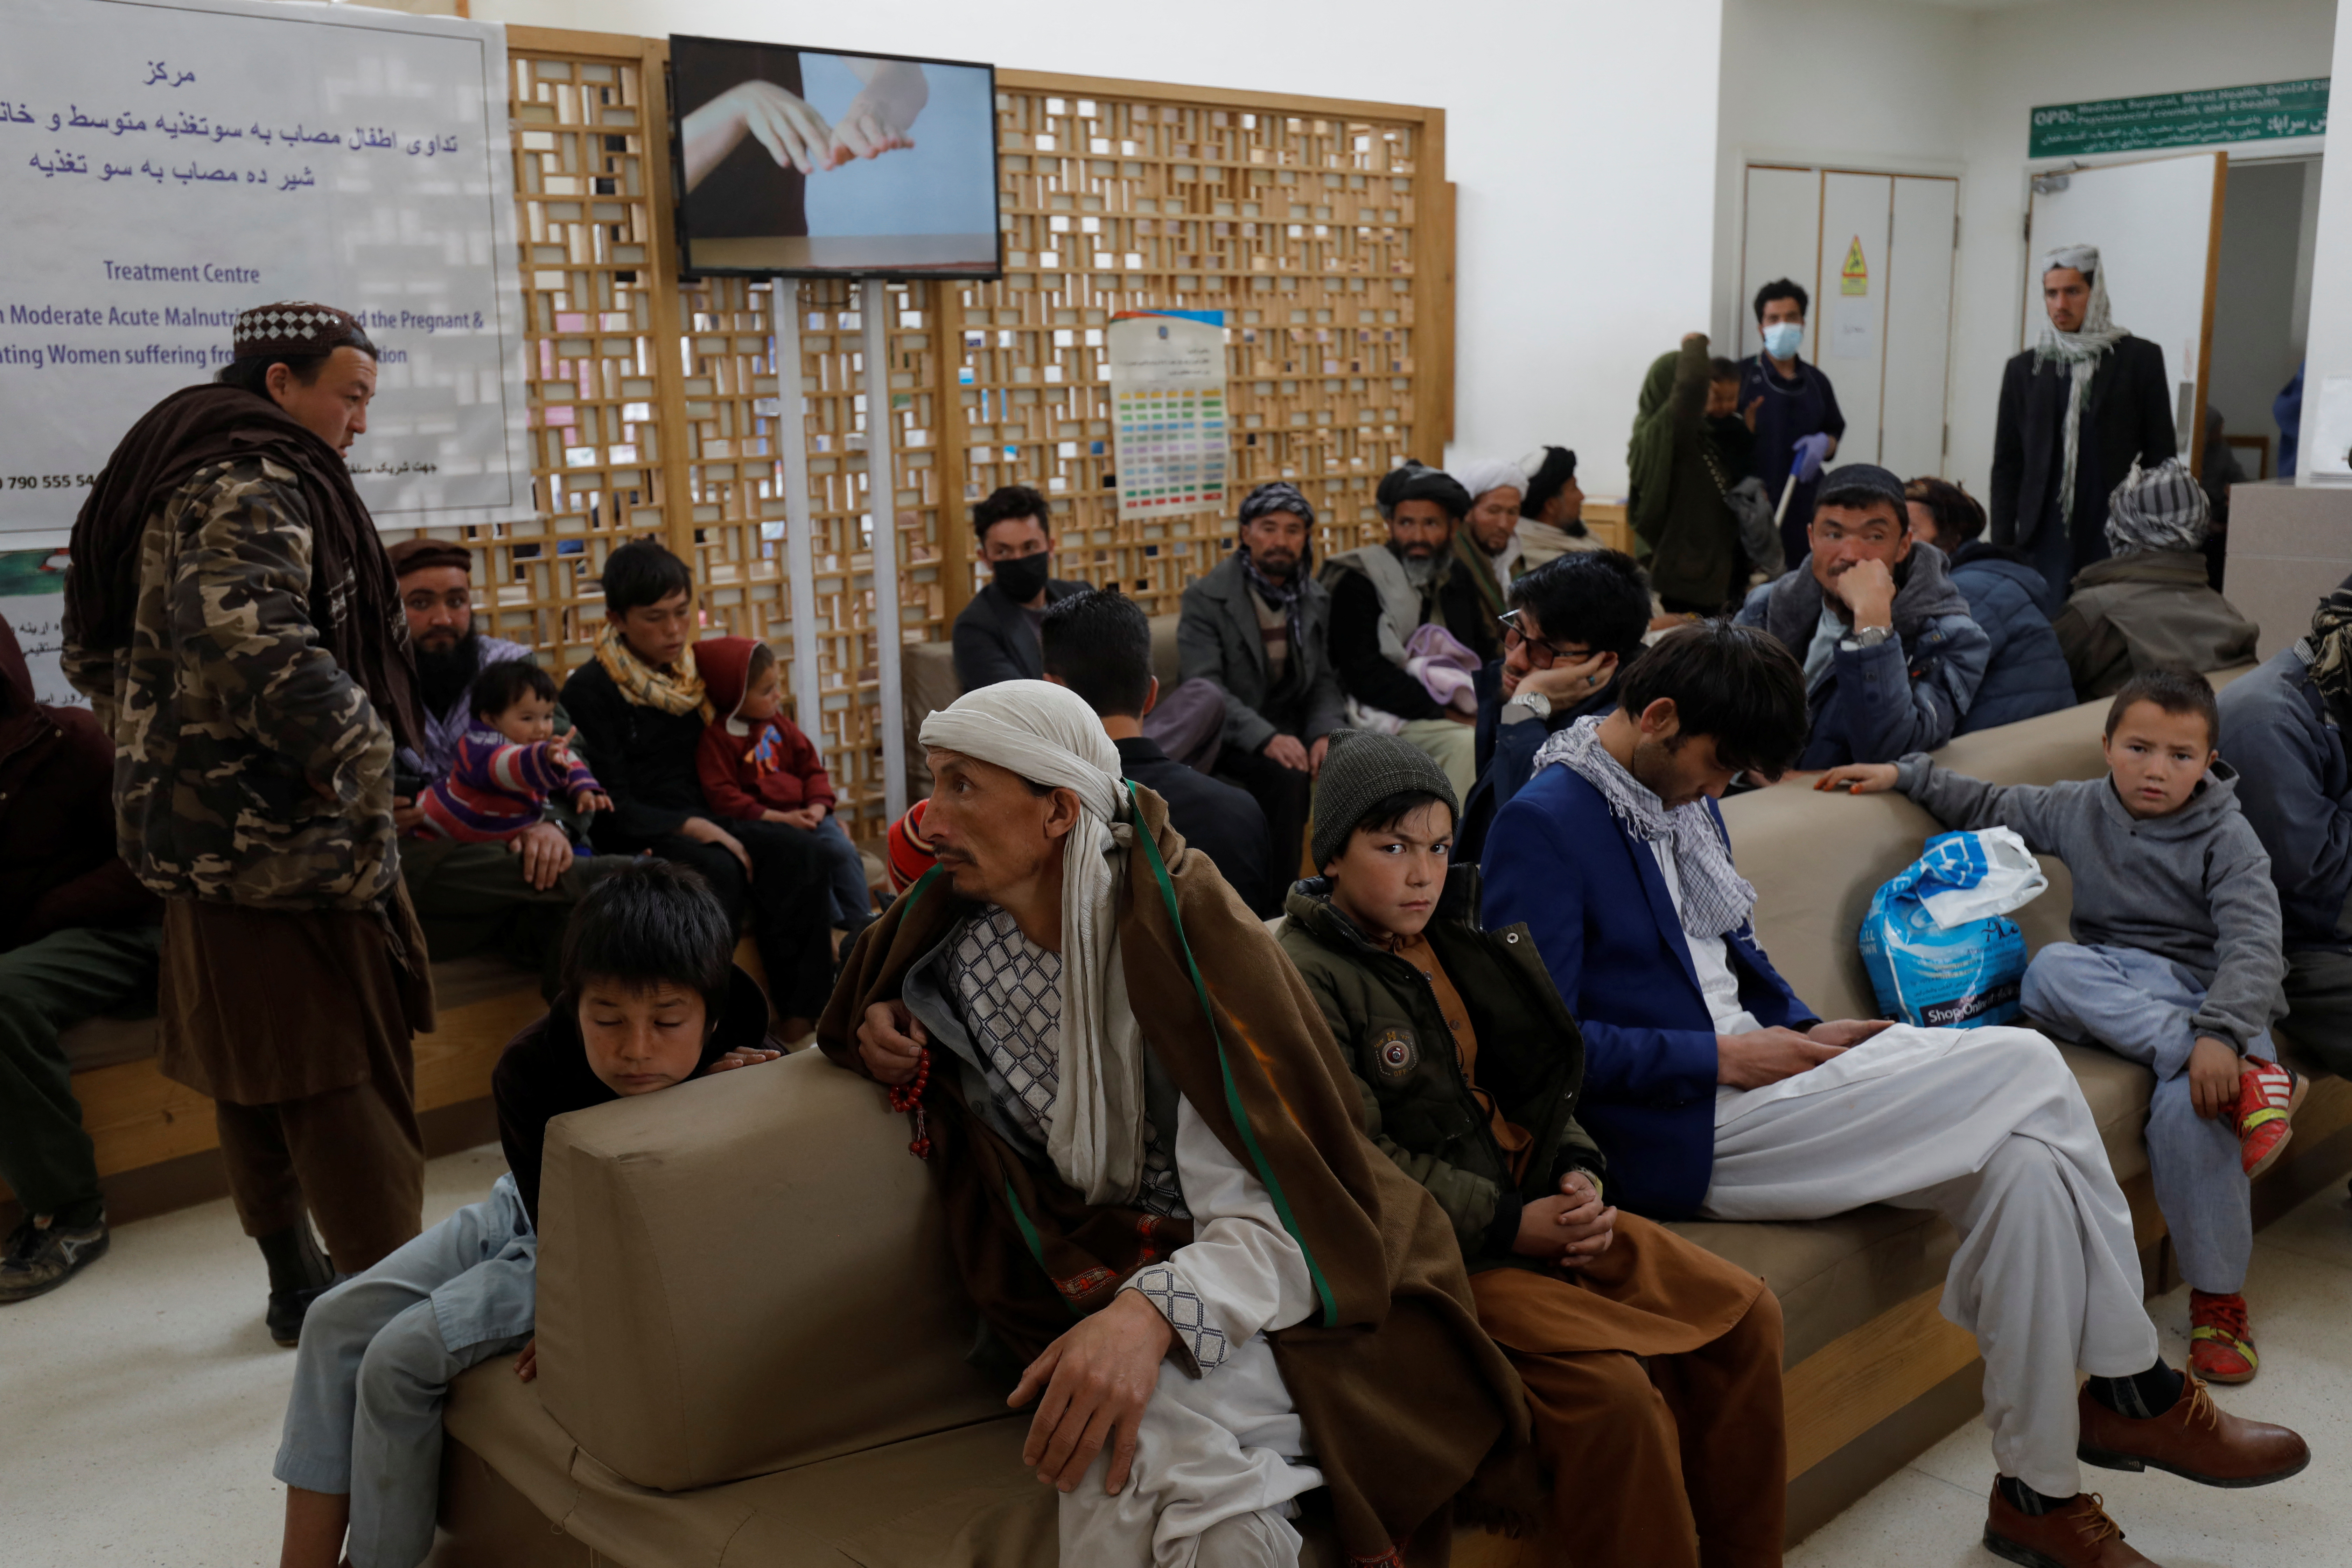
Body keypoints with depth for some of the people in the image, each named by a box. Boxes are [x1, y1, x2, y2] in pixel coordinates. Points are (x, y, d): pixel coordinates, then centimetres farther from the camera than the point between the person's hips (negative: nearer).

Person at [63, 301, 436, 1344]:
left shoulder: (175, 478, 18)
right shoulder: (254, 484, -15)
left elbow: (95, 650, 25)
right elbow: (245, 633, -33)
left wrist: (157, 743, 23)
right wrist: (364, 746, -27)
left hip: (202, 827, 10)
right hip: (284, 841, -10)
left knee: (257, 1077, 17)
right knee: (349, 1092, -5)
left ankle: (295, 1285, 29)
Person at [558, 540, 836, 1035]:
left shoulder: (694, 673, 14)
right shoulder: (589, 691, -5)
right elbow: (612, 808, -10)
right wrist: (693, 829, -20)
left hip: (701, 822, 6)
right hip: (633, 841, -6)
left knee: (799, 853, -22)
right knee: (721, 871, -36)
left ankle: (801, 1021, -26)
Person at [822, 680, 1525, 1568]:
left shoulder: (1186, 929, -17)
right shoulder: (953, 936, -1)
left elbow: (1285, 1211, -22)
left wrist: (1155, 1311, -40)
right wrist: (880, 1039, 2)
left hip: (1242, 1286, -3)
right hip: (1086, 1276, 4)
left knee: (1151, 1433, -37)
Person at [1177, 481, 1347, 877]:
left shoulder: (1316, 599, 9)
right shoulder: (1205, 598, -9)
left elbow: (1323, 681, 7)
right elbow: (1204, 689, -19)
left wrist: (1325, 734, -16)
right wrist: (1265, 738, -32)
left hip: (1291, 731, 5)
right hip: (1229, 739, -5)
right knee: (1285, 775, -32)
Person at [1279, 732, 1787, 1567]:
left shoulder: (1457, 945, 14)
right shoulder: (1305, 977, -11)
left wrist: (1577, 1175, -1)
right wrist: (1510, 1225, -16)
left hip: (1538, 1207, 8)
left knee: (1746, 1313, -1)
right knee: (1615, 1388, -26)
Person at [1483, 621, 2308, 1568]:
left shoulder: (1682, 798, 14)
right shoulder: (1544, 824, -15)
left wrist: (1803, 1030, 7)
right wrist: (1719, 1057, -16)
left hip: (1742, 1074, 9)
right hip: (1679, 1133, -9)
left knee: (2021, 1155, -12)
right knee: (2026, 1068, -14)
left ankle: (2039, 1490, 0)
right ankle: (2135, 1393, 4)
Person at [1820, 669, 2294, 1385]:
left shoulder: (2226, 840, -6)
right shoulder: (2078, 809, 7)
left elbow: (2253, 948, -18)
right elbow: (1990, 807, 21)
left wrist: (2221, 1034, -34)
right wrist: (1905, 775, 8)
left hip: (2214, 994, -4)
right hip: (2116, 988, 4)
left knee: (2188, 1108, -34)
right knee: (2049, 970, -31)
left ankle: (2218, 1299, -13)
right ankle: (2253, 1071, -35)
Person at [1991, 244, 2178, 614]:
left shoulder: (2140, 359, 5)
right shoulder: (2024, 369, 12)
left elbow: (2161, 458, 5)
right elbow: (2007, 466, 12)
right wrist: (2002, 551, 5)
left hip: (2117, 546, -2)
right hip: (2044, 546, 2)